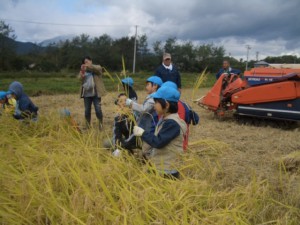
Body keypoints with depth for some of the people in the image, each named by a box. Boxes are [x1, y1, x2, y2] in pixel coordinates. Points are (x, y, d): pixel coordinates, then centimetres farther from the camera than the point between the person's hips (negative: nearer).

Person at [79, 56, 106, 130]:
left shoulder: (97, 67, 6)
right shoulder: (84, 71, 17)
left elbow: (96, 69, -18)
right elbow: (81, 81, 7)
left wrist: (88, 66, -32)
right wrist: (81, 76, -16)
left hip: (96, 93, -4)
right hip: (86, 93, 4)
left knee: (98, 109, -5)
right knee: (87, 110, 6)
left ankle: (101, 125, 8)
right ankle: (88, 126, 16)